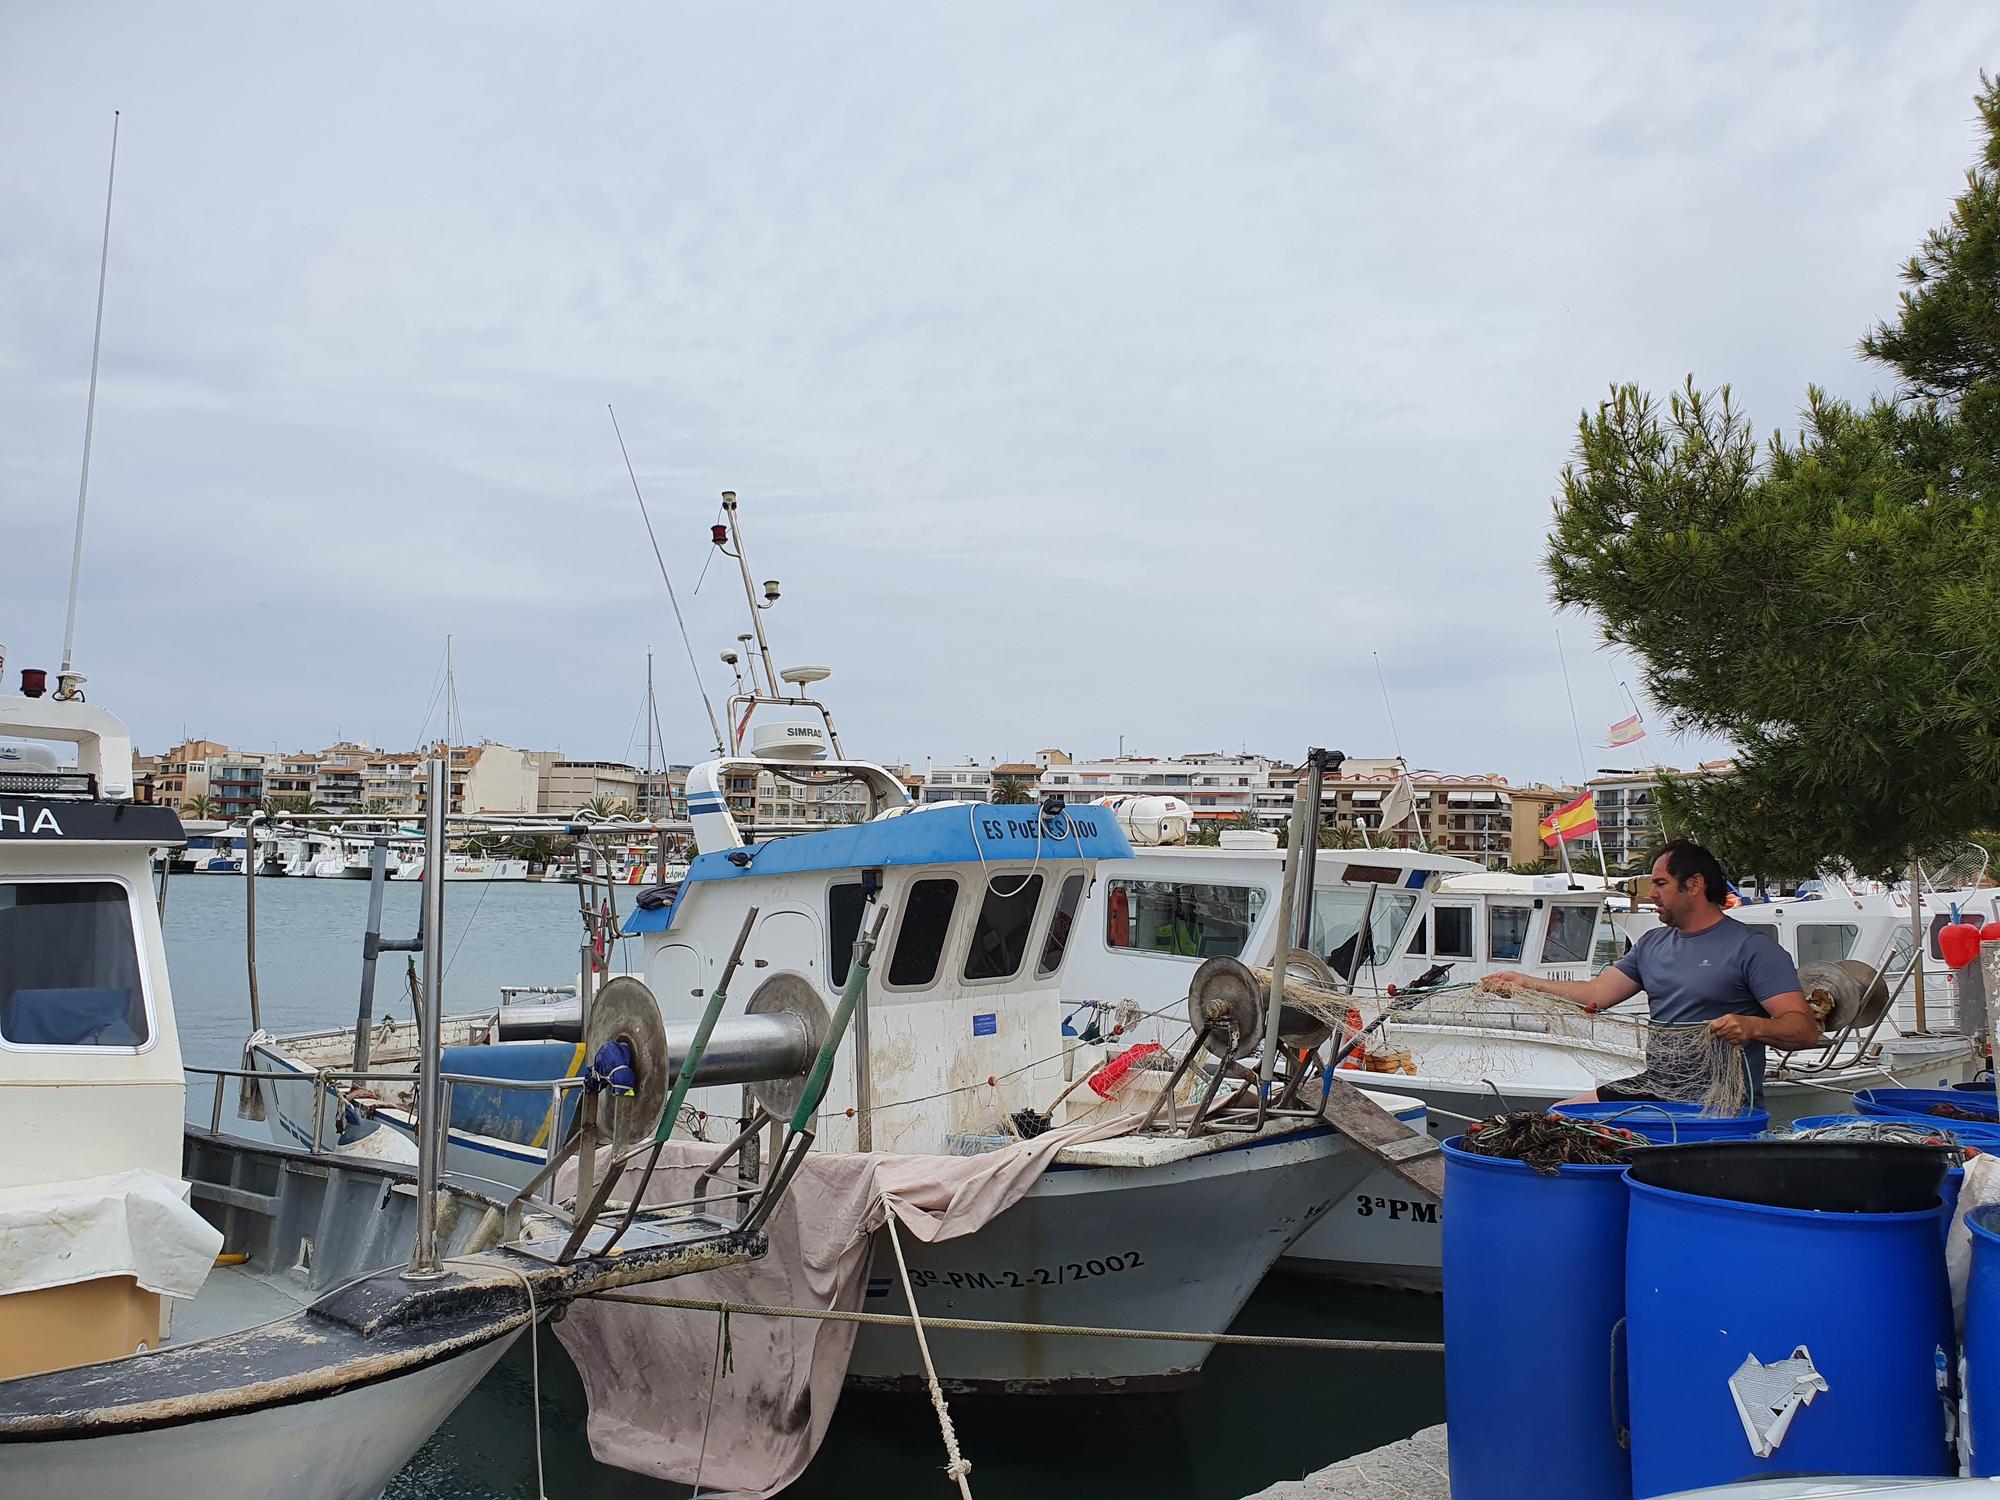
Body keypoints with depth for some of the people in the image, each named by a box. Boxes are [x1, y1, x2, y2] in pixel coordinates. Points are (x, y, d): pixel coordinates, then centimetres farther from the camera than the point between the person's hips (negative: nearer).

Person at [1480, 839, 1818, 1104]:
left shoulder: (1752, 948, -5)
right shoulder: (1652, 944, 18)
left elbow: (1806, 1029, -12)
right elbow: (1597, 993, 14)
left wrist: (1754, 1027, -32)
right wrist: (1525, 983, 6)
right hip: (1654, 1087, 7)